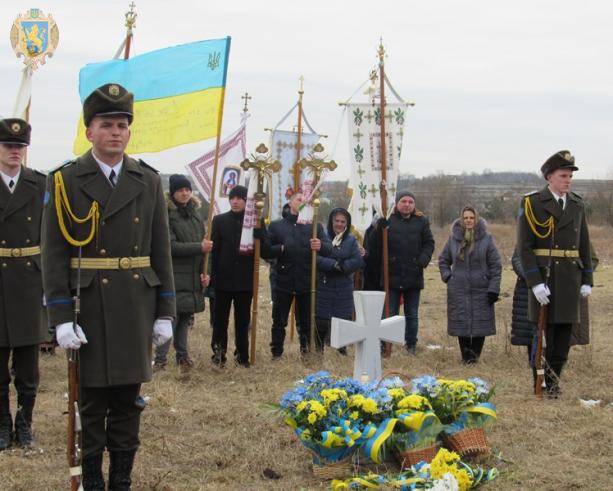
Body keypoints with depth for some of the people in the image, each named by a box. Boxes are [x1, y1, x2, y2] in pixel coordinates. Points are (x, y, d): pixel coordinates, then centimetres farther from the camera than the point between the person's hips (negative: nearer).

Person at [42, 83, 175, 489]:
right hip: (88, 307, -3)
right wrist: (61, 317, -12)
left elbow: (161, 251, 7)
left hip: (137, 308, 3)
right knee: (91, 402, 5)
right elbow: (54, 255, -5)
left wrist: (165, 313, 4)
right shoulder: (65, 181, -2)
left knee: (128, 401, 9)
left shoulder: (148, 181, 7)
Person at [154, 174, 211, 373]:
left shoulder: (195, 213, 14)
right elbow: (170, 246, -16)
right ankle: (160, 360, -4)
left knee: (186, 318, 11)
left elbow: (204, 243, 15)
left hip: (193, 276, 6)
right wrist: (200, 247, -15)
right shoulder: (166, 214, -8)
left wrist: (204, 272, 4)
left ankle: (182, 356, 20)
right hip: (174, 276, -6)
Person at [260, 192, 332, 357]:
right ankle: (276, 355, 14)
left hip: (307, 283, 0)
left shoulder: (314, 226, 7)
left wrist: (321, 246, -23)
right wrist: (281, 249, -16)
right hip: (283, 282, 0)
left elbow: (329, 248, -2)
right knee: (279, 322, 5)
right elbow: (265, 252, 2)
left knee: (306, 322, 7)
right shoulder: (276, 226, 7)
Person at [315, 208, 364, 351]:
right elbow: (316, 258, -15)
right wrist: (334, 264, -24)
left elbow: (358, 261, -6)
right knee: (321, 322, 0)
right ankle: (318, 350, 17)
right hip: (324, 287, -2)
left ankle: (342, 349, 18)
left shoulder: (351, 240, 7)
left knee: (344, 319, 4)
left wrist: (342, 266, -19)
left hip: (344, 289, 2)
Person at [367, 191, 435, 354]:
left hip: (414, 277, 2)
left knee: (412, 315, 13)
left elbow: (429, 243, 7)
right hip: (392, 276, -2)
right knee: (389, 314, 5)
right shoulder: (387, 220, -2)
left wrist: (423, 259, -11)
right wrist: (379, 229, -24)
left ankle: (411, 345, 23)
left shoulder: (421, 222, 4)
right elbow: (373, 246, -6)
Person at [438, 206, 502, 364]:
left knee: (480, 322, 0)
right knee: (461, 322, 4)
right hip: (459, 291, 2)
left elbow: (495, 265, -3)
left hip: (481, 290, -2)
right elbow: (443, 260, 18)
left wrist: (493, 288, -7)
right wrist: (447, 277, 4)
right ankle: (466, 355, 15)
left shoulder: (486, 238, -3)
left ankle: (475, 353, 13)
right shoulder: (453, 238, 4)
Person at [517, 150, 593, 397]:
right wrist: (535, 282, -17)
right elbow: (524, 247, -9)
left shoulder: (577, 205, 11)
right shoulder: (532, 203, -4)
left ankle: (553, 380, 15)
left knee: (564, 331, 5)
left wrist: (587, 280, 9)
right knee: (542, 331, 0)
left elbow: (584, 245, 16)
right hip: (544, 277, -4)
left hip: (570, 278, 4)